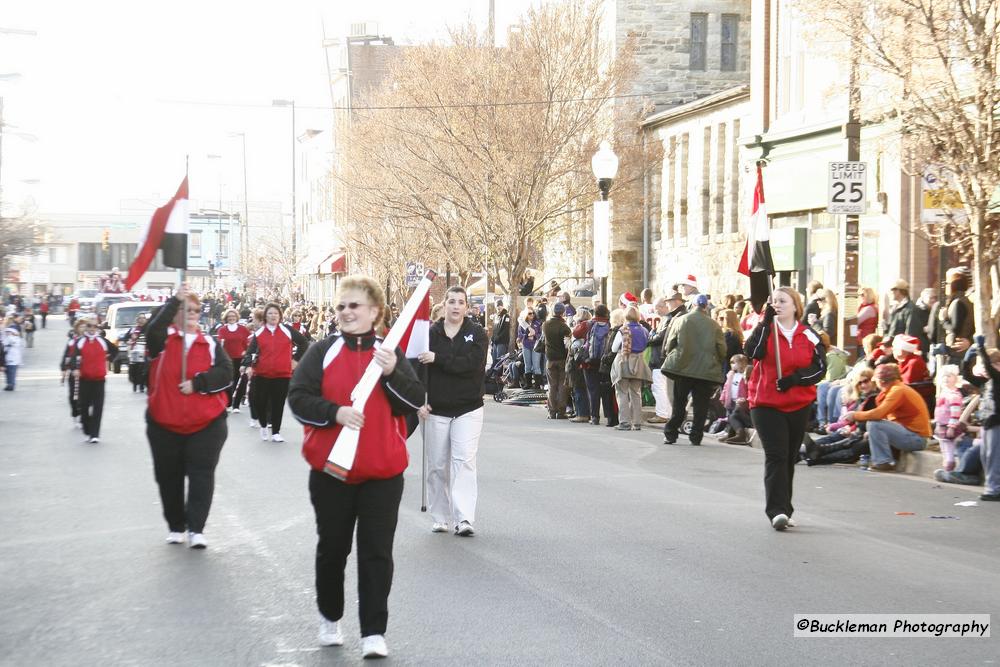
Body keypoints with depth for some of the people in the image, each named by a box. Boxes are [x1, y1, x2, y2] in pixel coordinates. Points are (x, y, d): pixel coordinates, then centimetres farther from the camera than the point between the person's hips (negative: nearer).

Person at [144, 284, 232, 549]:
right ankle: (176, 526, 24)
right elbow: (153, 327, -23)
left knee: (201, 474, -5)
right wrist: (175, 300, -28)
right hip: (164, 423, 0)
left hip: (207, 423, 0)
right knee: (169, 476, 9)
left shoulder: (211, 344, 5)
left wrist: (197, 383, -18)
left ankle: (196, 528, -2)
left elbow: (225, 373, -6)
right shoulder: (164, 339, 1)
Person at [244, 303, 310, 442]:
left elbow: (304, 343, 9)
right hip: (261, 374, 1)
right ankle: (264, 426, 26)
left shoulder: (287, 331, 1)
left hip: (282, 374, -1)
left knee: (278, 404, 2)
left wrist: (296, 359, 5)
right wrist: (249, 365, -17)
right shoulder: (258, 333, 4)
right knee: (260, 401, 0)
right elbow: (250, 351, -1)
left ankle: (276, 432, 12)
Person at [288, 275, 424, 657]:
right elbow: (298, 399, -7)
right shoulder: (323, 352, 0)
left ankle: (374, 632, 3)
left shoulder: (391, 354, 4)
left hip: (383, 472, 0)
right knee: (332, 548, 13)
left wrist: (392, 374, -18)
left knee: (376, 553, 0)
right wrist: (335, 412, -22)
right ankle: (330, 617, 32)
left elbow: (415, 402, -2)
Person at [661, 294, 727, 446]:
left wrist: (673, 358, 19)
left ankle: (670, 434, 9)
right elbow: (722, 350, -1)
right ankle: (696, 436, 4)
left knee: (678, 403, 10)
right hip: (706, 370, -1)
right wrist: (715, 362, 17)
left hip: (683, 368, 1)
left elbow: (669, 345, 0)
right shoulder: (714, 325, -3)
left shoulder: (680, 320, -2)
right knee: (701, 405, 6)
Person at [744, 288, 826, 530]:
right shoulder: (765, 331, 1)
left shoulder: (808, 336, 5)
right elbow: (752, 352, -19)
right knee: (775, 456, -14)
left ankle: (783, 510, 24)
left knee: (790, 458, 12)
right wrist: (766, 321, -21)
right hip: (766, 404, -3)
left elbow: (820, 367, 0)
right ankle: (777, 510, -19)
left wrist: (795, 378, -14)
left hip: (799, 406, 3)